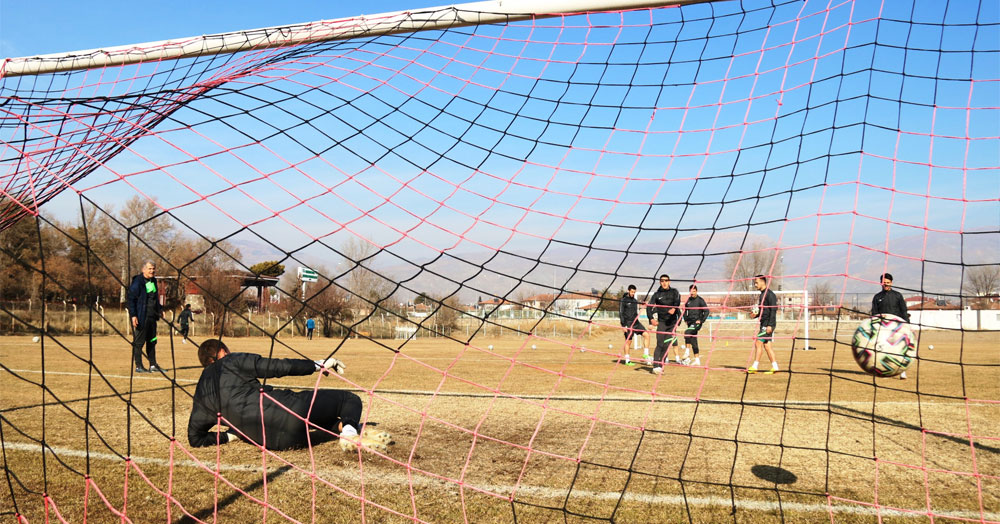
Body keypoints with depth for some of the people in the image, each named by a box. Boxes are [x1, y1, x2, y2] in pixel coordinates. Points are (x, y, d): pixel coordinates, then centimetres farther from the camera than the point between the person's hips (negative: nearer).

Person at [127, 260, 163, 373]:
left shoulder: (153, 281, 13)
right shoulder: (137, 282, -12)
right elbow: (131, 299, -14)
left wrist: (159, 308, 19)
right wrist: (133, 315, -19)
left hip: (152, 316, 8)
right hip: (141, 317, -8)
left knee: (152, 341, 13)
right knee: (139, 342, -2)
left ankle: (153, 365, 20)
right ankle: (138, 366, 5)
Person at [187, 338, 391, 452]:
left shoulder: (201, 396, 22)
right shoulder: (233, 361, 8)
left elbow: (195, 438, 24)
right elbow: (276, 367, -1)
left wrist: (231, 434, 28)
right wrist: (317, 365, 6)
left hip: (272, 441, 6)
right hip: (288, 411, -6)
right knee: (350, 399, 7)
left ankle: (343, 427, 3)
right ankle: (350, 429, -22)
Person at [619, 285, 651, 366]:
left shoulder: (635, 301, 14)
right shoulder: (624, 300, -5)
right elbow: (621, 313, -8)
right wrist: (623, 325, -14)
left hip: (636, 322, 6)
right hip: (628, 324, -6)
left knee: (646, 335, -6)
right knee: (628, 341, -2)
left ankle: (645, 354, 1)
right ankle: (627, 361, 5)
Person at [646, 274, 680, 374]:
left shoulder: (674, 292, 8)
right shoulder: (657, 294, 5)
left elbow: (677, 301, -12)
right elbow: (649, 306, -2)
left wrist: (674, 308, -34)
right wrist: (651, 318, -19)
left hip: (672, 322, 2)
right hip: (661, 322, -1)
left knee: (667, 345, 2)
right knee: (660, 344, -12)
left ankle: (661, 365, 10)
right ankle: (656, 366, -16)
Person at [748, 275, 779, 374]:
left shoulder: (769, 294, -11)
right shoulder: (762, 294, 18)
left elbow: (773, 310, -17)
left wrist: (770, 325, -22)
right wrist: (756, 315, 6)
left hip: (768, 324, -9)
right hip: (764, 324, 9)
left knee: (758, 343, -11)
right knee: (767, 346, 8)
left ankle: (754, 366, -11)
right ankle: (774, 367, 10)